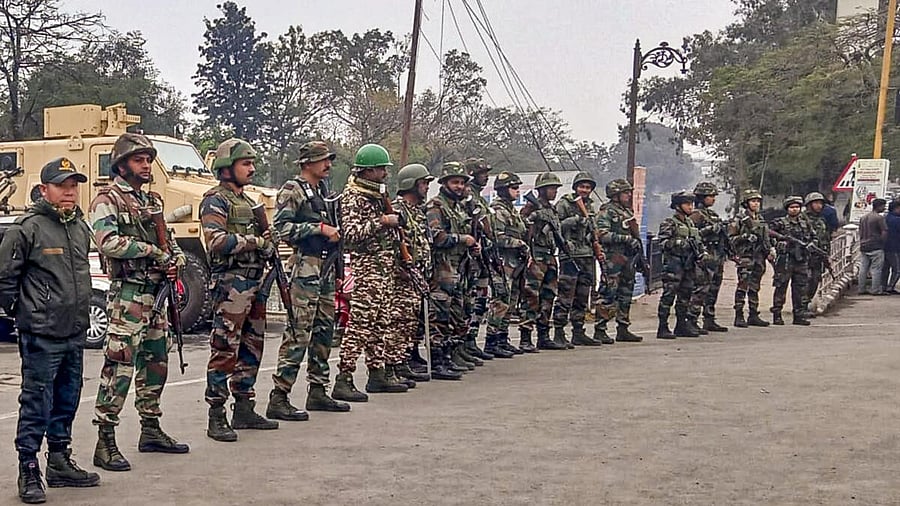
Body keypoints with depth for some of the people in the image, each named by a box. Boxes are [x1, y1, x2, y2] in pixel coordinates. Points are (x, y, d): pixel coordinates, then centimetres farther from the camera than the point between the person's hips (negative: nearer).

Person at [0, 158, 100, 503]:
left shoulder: (81, 226, 11)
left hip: (75, 334, 7)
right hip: (41, 336, -7)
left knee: (67, 402, 15)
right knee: (36, 404, -2)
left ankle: (60, 463, 28)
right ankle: (29, 472, 8)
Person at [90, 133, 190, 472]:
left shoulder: (153, 200, 18)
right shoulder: (108, 200, -7)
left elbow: (169, 240, 23)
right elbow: (107, 242, -22)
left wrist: (176, 259, 1)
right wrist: (152, 250, -17)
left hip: (156, 292, 9)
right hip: (128, 294, -9)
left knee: (156, 362, 15)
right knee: (119, 366, -11)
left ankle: (150, 430, 27)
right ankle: (105, 443, -7)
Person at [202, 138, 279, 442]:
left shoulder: (248, 202, 21)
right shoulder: (216, 201, -7)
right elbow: (216, 242, -21)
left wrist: (269, 247, 5)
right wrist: (255, 241, -15)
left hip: (255, 283, 9)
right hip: (230, 283, -9)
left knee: (251, 348, 13)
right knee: (224, 351, -8)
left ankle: (244, 409, 22)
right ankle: (216, 418, -5)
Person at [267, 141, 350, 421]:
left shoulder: (322, 190, 19)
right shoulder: (292, 190, -7)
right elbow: (282, 228, -18)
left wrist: (336, 231, 15)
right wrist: (320, 228, -19)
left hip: (326, 267, 9)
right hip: (305, 266, -9)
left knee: (324, 330, 13)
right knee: (298, 333, -11)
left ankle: (318, 392, 22)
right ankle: (278, 399, -9)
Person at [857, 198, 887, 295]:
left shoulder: (863, 218, 14)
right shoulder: (879, 218, -9)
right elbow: (884, 233, -13)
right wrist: (881, 242, 2)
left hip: (864, 247, 7)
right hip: (876, 248, -7)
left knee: (863, 269, 8)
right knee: (876, 270, -3)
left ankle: (861, 289, 11)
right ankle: (876, 290, -2)